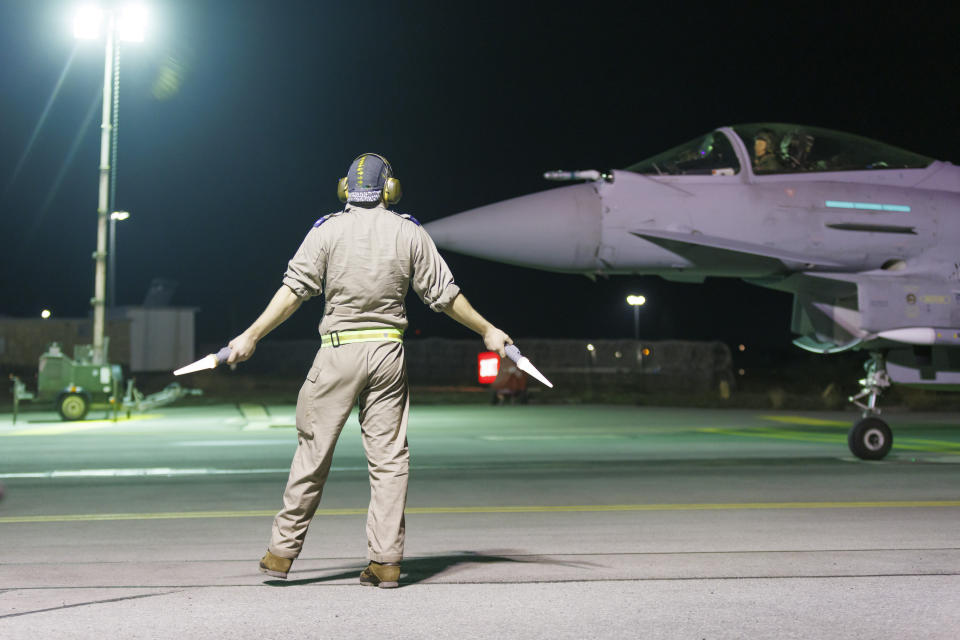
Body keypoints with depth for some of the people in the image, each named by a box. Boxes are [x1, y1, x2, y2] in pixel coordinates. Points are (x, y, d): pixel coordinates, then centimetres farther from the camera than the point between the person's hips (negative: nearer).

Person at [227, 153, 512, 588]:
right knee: (389, 457, 5)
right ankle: (385, 561, 6)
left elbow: (295, 289, -5)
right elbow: (444, 294, 7)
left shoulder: (327, 230, 2)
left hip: (338, 351, -1)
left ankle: (282, 552, 13)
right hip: (388, 352, 1)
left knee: (313, 451, 6)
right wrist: (486, 330, 17)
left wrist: (252, 335, -1)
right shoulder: (410, 233, 5)